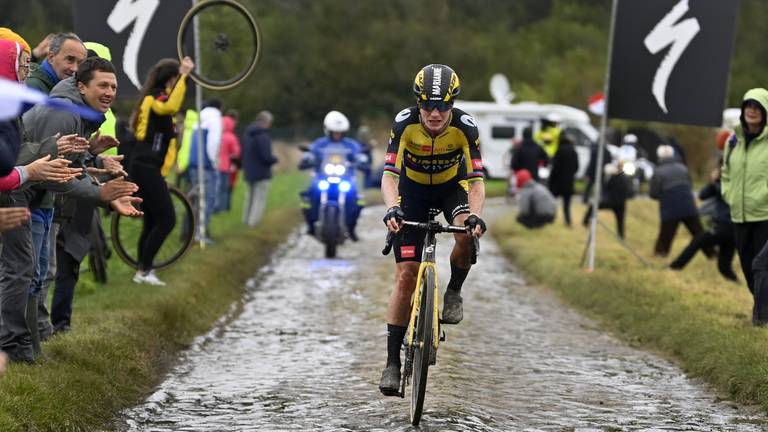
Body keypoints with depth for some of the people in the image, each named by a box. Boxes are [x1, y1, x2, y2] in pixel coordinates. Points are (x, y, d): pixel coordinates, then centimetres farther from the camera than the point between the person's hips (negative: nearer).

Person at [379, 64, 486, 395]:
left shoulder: (465, 127, -28)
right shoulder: (405, 123, -28)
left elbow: (476, 181, -29)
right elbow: (389, 175, -32)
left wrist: (475, 216, -48)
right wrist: (392, 209, -51)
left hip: (452, 186, 0)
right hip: (413, 189, 0)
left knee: (467, 235, -33)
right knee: (406, 274, -8)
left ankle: (453, 292, -3)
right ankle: (392, 362, -4)